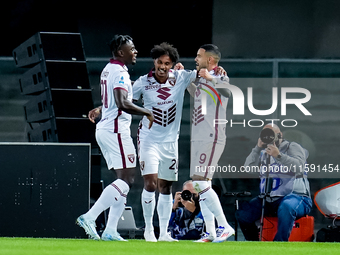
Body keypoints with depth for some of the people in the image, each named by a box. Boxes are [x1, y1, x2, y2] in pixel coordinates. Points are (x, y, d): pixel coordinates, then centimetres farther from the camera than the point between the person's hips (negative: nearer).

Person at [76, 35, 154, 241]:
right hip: (116, 129, -10)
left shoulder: (108, 70, 16)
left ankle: (110, 230, 5)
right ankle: (90, 217, -18)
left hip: (105, 129, 10)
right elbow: (123, 104, -25)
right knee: (126, 179, -11)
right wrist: (147, 113, -17)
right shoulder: (119, 72, -15)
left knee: (124, 180, 11)